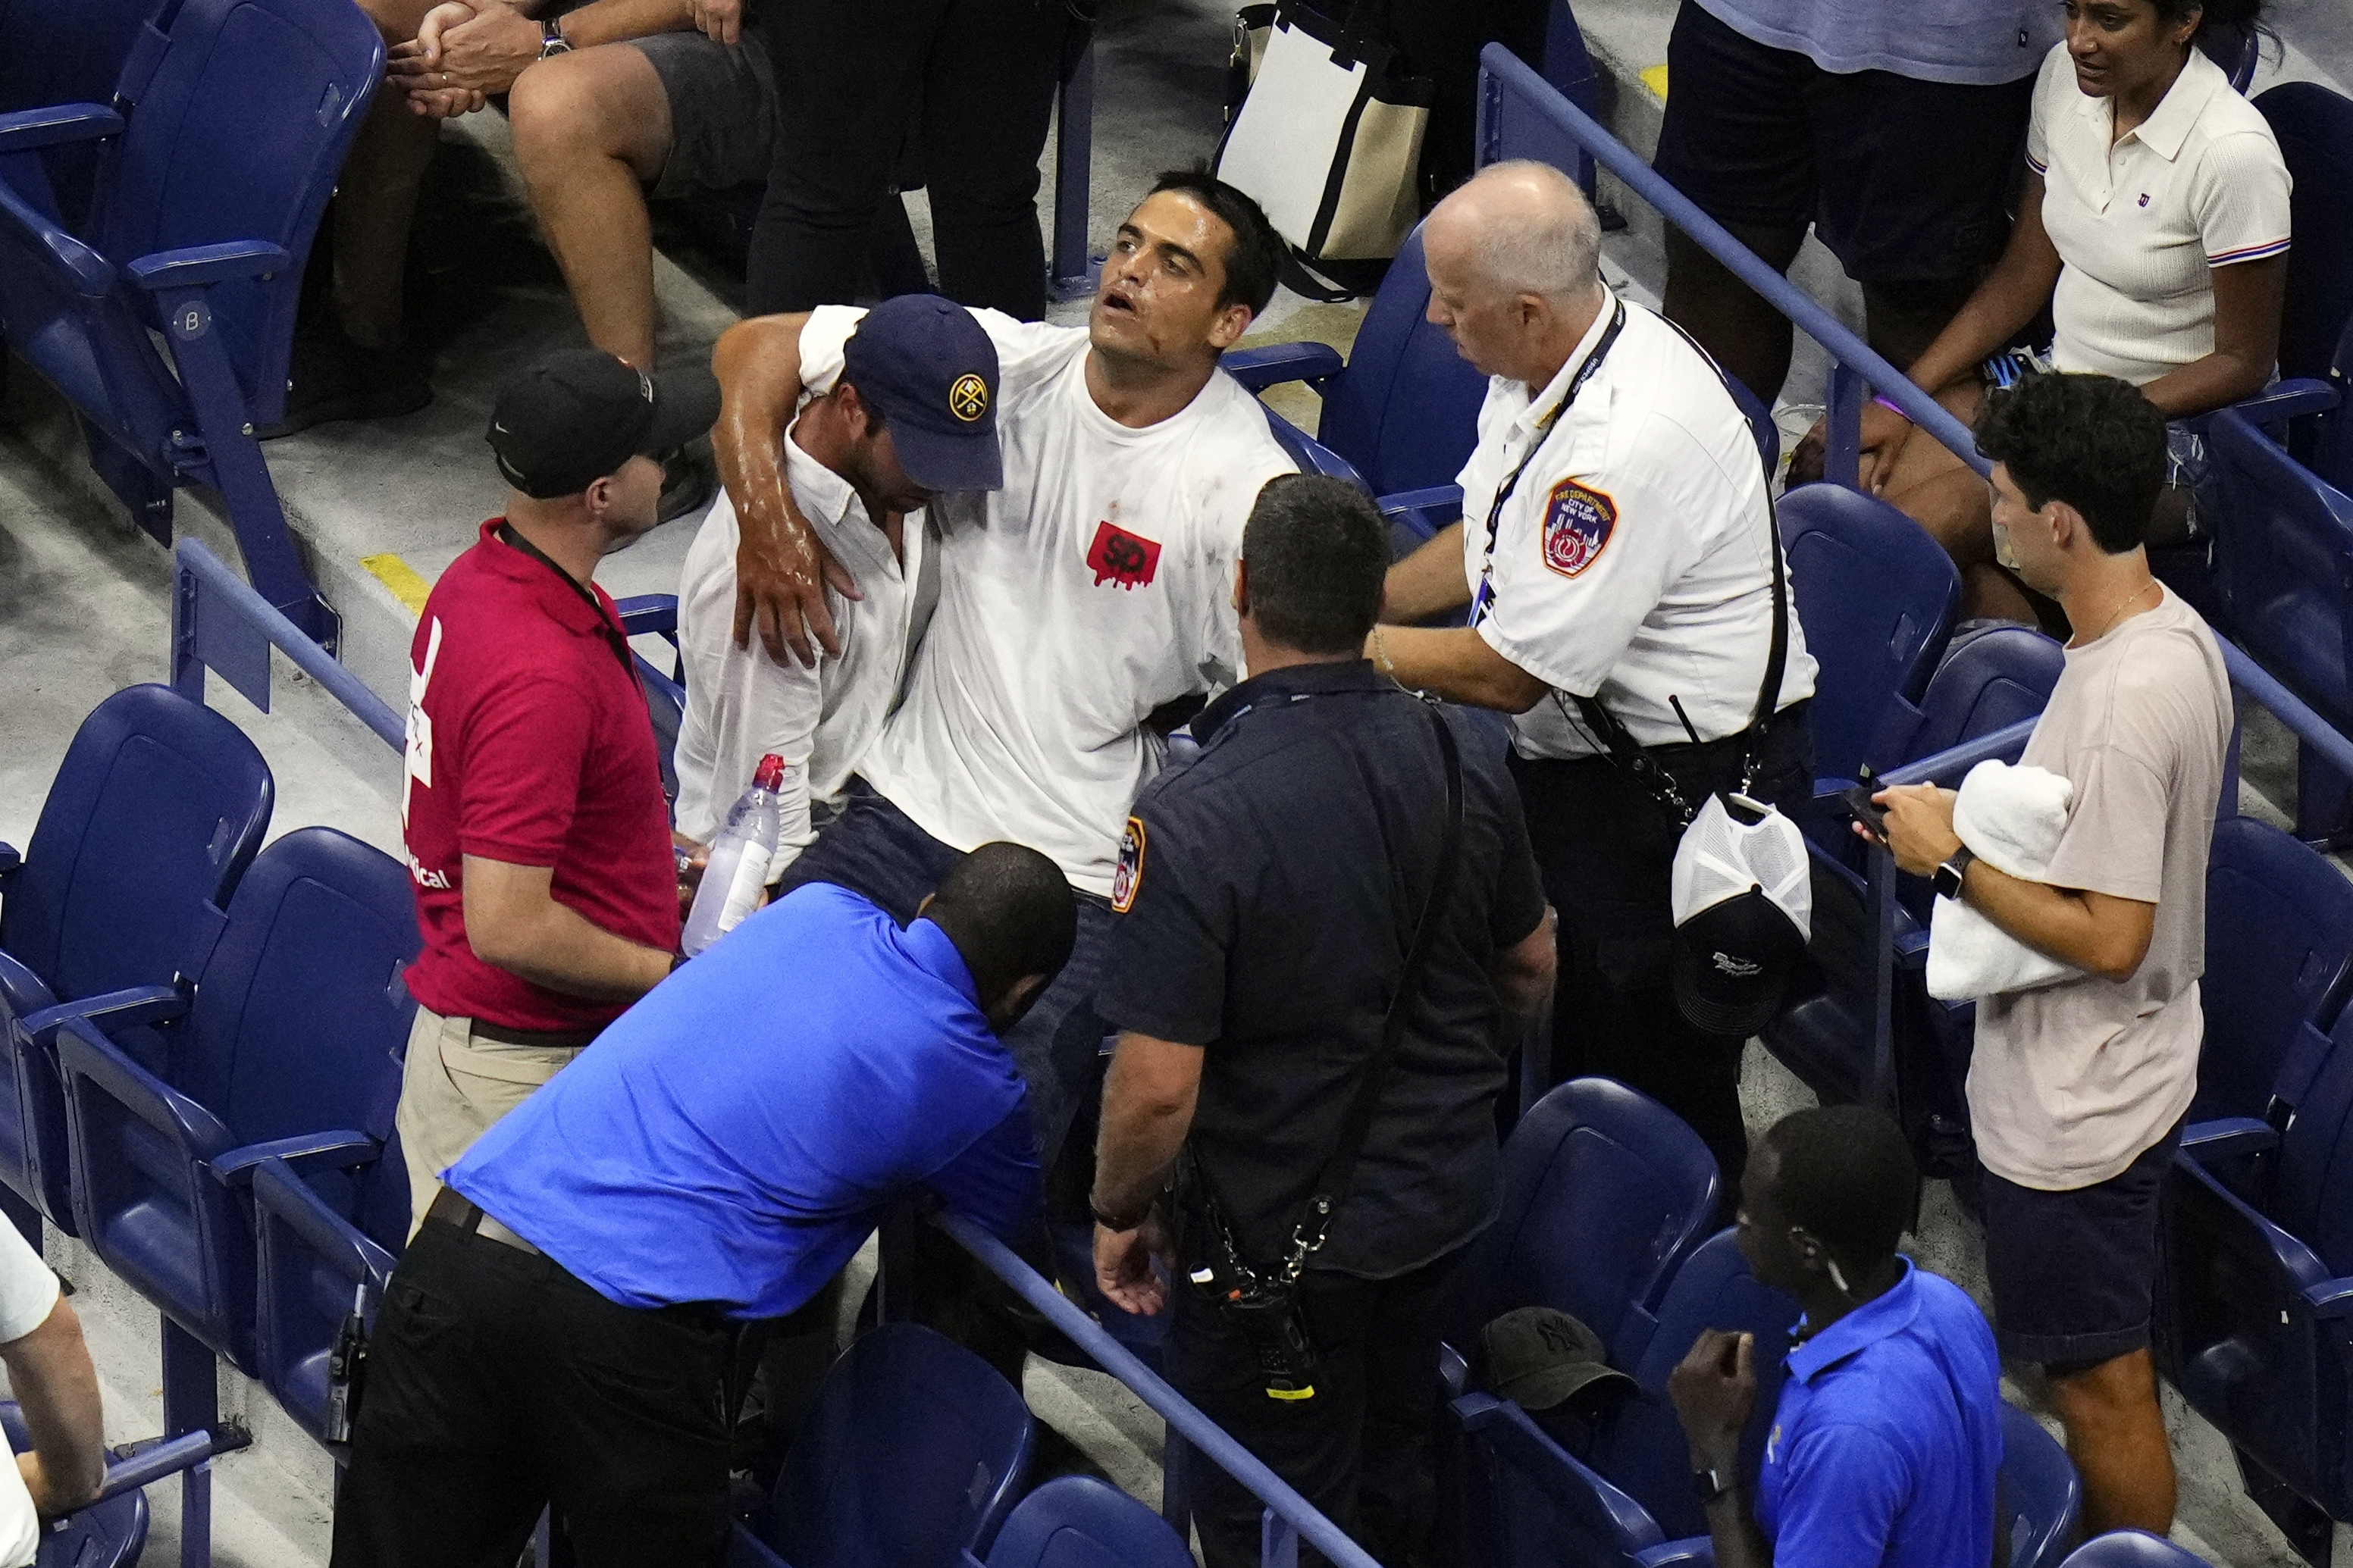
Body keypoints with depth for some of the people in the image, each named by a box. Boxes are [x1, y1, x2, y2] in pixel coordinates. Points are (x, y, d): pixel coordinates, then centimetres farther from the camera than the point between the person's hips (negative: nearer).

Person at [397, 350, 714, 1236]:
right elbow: (508, 926, -28)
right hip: (525, 1070, -10)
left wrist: (654, 874, 14)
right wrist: (677, 978, -16)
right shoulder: (540, 677, -28)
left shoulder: (481, 578, 4)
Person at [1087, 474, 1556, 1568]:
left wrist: (1119, 1211, -6)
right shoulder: (1461, 760, -8)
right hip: (1445, 1197, 6)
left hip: (1277, 1236, -6)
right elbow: (1531, 968, 8)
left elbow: (1158, 1088, -26)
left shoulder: (1193, 818, -28)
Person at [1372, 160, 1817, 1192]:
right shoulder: (1548, 363, -1)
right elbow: (1484, 540, 18)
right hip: (1576, 756, 9)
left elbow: (1507, 673, -24)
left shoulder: (1630, 442, -31)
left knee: (1655, 1079, 3)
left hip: (1679, 790, -9)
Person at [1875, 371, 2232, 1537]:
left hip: (2079, 1110, -10)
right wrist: (1972, 816, 5)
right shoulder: (2177, 633, 2)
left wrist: (1952, 862, -18)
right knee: (2105, 1368, 23)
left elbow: (2108, 937, -28)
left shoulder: (2123, 698, -29)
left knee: (2101, 1387, 5)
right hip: (2116, 1077, 10)